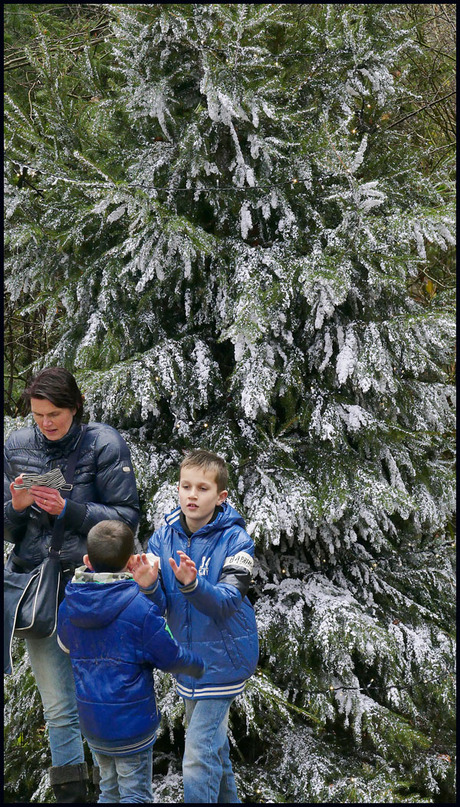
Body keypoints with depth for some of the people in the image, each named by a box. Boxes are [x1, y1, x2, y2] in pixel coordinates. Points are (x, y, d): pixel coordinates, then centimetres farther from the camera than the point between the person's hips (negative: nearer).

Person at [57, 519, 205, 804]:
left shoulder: (68, 607, -4)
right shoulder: (141, 609, -20)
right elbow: (171, 658, -12)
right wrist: (200, 666, 9)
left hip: (91, 723, 5)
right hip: (131, 724, -5)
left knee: (110, 791, 21)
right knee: (135, 795, 7)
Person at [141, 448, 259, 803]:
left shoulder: (235, 540, -16)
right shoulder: (164, 536, -3)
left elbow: (226, 602, -25)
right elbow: (159, 605, -8)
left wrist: (192, 584, -44)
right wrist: (149, 585, -31)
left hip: (222, 660, -6)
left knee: (199, 754, -8)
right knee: (213, 741, 23)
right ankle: (227, 797, 42)